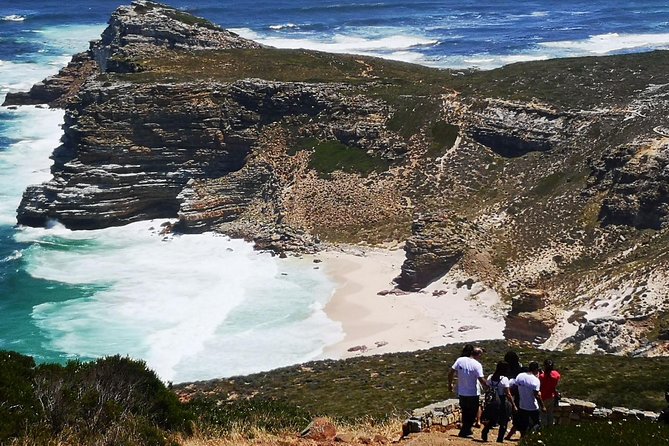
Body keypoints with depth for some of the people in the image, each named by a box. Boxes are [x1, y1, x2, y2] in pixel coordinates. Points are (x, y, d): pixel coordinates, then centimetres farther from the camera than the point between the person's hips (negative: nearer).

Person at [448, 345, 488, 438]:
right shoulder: (477, 365, -17)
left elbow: (450, 372, -3)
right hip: (472, 394, -5)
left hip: (461, 393, 5)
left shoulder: (460, 360, -4)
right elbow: (481, 380, -21)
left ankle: (467, 430, 32)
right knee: (472, 414, 13)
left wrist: (450, 384, 10)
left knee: (465, 413, 22)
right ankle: (464, 432, 13)